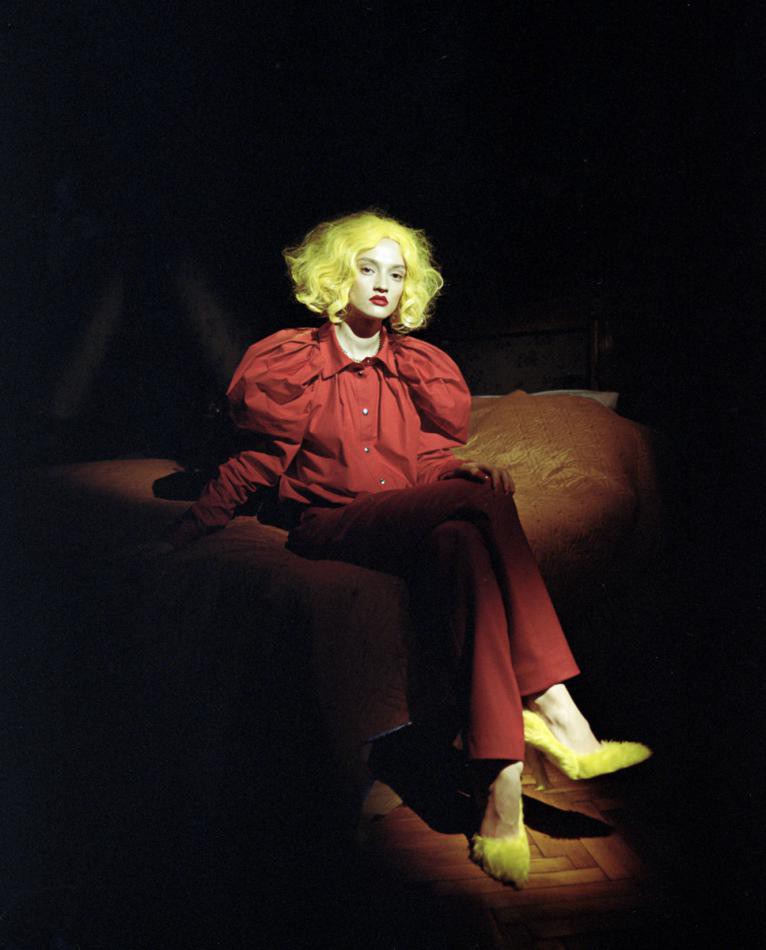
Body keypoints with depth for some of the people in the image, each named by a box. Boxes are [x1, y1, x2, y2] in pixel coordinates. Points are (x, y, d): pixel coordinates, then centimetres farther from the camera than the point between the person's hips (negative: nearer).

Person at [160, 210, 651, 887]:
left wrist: (466, 472, -4)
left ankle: (500, 784, -41)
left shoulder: (420, 368, 19)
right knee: (488, 503, -31)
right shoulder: (294, 362, 9)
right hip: (332, 527, -4)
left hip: (419, 524, 4)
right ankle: (553, 710, -33)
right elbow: (260, 459, 8)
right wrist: (185, 533, 1)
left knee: (467, 542, -35)